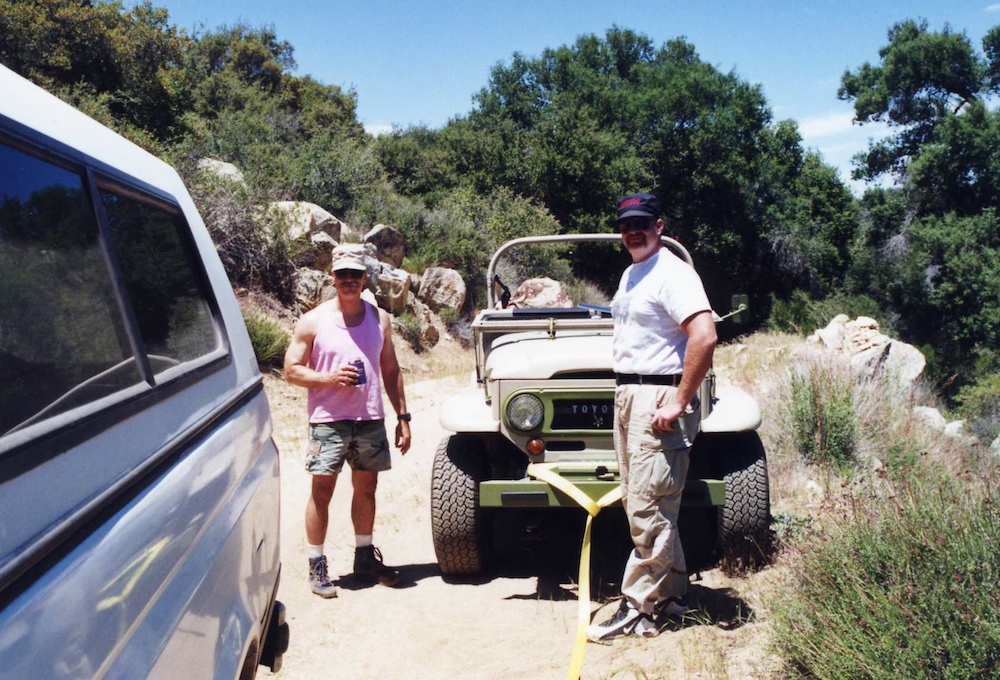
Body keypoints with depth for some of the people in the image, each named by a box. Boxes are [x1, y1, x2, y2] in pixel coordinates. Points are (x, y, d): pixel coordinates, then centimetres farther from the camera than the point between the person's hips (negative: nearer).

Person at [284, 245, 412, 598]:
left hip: (371, 420, 4)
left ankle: (365, 558, 25)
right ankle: (317, 565, 8)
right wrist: (329, 378, -18)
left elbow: (391, 370, 12)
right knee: (322, 491, -1)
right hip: (328, 420, -3)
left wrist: (402, 416, 8)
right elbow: (291, 370, -2)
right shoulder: (313, 321, -2)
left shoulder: (379, 318, 8)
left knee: (366, 488, 12)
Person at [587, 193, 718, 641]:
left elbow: (705, 337, -25)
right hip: (627, 395, 10)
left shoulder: (672, 273, -13)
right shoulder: (631, 274, 17)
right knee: (643, 504, 15)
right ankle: (672, 593, 27)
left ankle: (638, 610, 1)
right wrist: (625, 393, 18)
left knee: (647, 509, -6)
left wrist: (679, 402, -23)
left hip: (659, 398, -10)